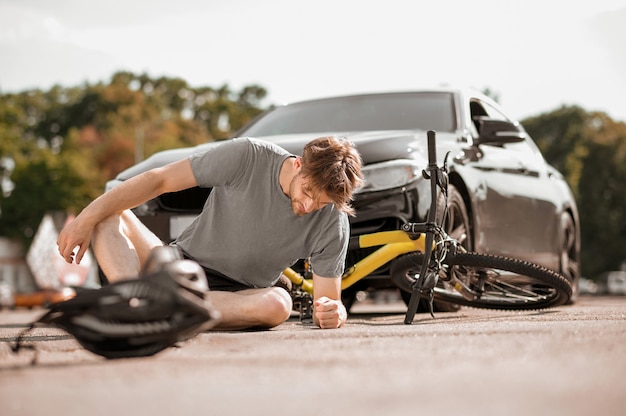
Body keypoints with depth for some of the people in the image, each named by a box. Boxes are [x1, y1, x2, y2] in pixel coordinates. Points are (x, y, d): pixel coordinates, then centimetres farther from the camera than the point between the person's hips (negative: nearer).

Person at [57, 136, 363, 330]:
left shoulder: (332, 223, -11)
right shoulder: (247, 157, -16)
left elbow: (328, 300, -6)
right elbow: (158, 180, -13)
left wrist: (334, 313, -32)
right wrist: (87, 218, -21)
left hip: (239, 297, 0)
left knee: (278, 303, -36)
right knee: (109, 215, -21)